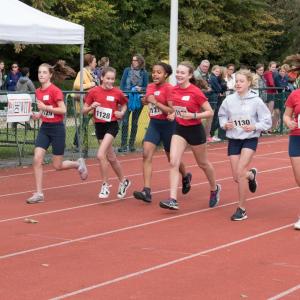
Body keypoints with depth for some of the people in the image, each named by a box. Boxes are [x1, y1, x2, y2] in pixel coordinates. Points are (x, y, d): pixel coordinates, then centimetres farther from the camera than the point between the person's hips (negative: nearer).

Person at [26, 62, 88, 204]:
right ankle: (39, 193, -2)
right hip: (44, 128, 6)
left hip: (57, 128, -6)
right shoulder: (38, 91, 6)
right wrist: (39, 114, 2)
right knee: (37, 159, -8)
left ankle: (78, 164, 33)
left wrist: (45, 108, -24)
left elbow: (63, 110, -20)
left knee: (57, 166, 2)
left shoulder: (55, 90, -15)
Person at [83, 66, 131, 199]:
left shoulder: (117, 93, -6)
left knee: (101, 155, -19)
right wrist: (91, 107, -20)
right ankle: (123, 181, 34)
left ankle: (105, 185, -5)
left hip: (111, 125, -3)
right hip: (99, 126, 3)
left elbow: (124, 105, 14)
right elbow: (84, 110, 0)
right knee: (111, 158, 13)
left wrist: (122, 113, -6)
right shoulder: (94, 91, -4)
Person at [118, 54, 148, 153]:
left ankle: (131, 144, 14)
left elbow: (146, 87, 5)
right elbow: (122, 84, 5)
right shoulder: (127, 70, 4)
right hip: (127, 98, 0)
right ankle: (123, 145, -5)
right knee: (125, 121, -8)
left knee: (134, 122, 7)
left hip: (138, 99, 0)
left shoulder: (144, 73, 2)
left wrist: (141, 89, -17)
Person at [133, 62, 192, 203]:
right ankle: (147, 191, -16)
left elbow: (172, 110, -21)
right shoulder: (150, 87, 4)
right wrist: (146, 99, 2)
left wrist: (156, 102, -25)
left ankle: (186, 177, 44)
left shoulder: (169, 88, -15)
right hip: (154, 124, 5)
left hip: (167, 125, -5)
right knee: (146, 154, -12)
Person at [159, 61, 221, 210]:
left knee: (203, 163, 15)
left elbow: (210, 112, -15)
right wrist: (172, 114, -1)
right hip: (179, 129, 5)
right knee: (173, 162, -12)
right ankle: (173, 200, -15)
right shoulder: (174, 90, -1)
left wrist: (193, 116, -27)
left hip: (195, 130, -4)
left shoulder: (195, 92, -18)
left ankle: (215, 189, 42)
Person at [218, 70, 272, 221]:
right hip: (233, 140, 4)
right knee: (237, 178, 6)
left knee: (240, 172, -20)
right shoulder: (229, 99, -2)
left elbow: (267, 121, -3)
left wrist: (254, 127, -20)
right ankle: (251, 175, 45)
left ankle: (241, 209, -7)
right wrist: (225, 125, -8)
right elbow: (222, 115, 13)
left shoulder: (256, 101, -9)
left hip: (250, 139, -4)